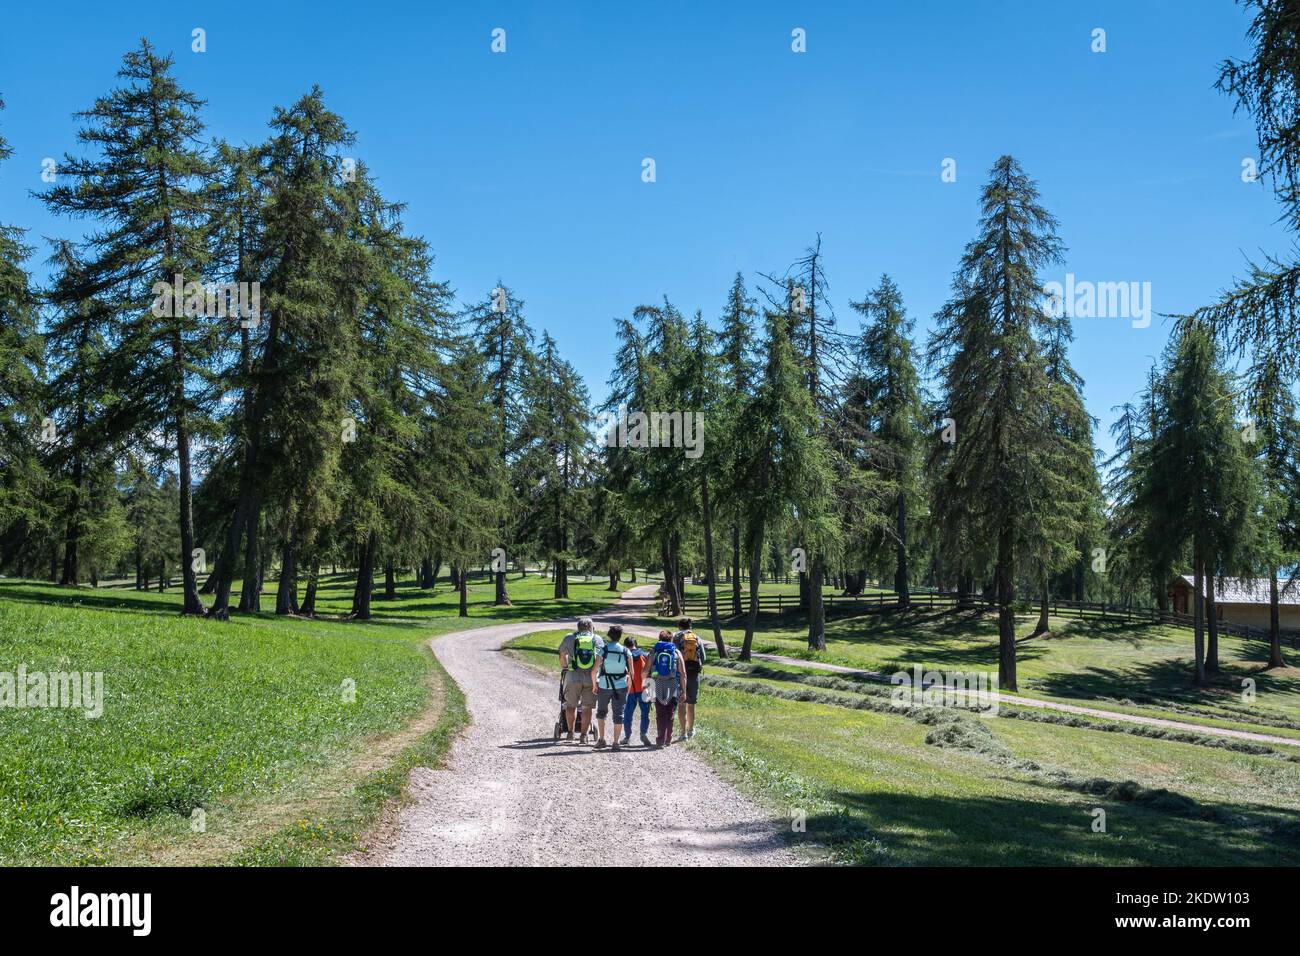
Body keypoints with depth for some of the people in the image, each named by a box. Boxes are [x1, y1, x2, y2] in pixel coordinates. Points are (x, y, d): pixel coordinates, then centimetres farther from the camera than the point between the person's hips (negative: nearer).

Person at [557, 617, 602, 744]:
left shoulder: (569, 638, 6)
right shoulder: (597, 640, 7)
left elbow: (562, 656, 15)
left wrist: (564, 668, 33)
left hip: (573, 677, 0)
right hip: (591, 678, 0)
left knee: (571, 705, 16)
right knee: (587, 707, 7)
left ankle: (570, 732, 21)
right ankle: (583, 735, 6)